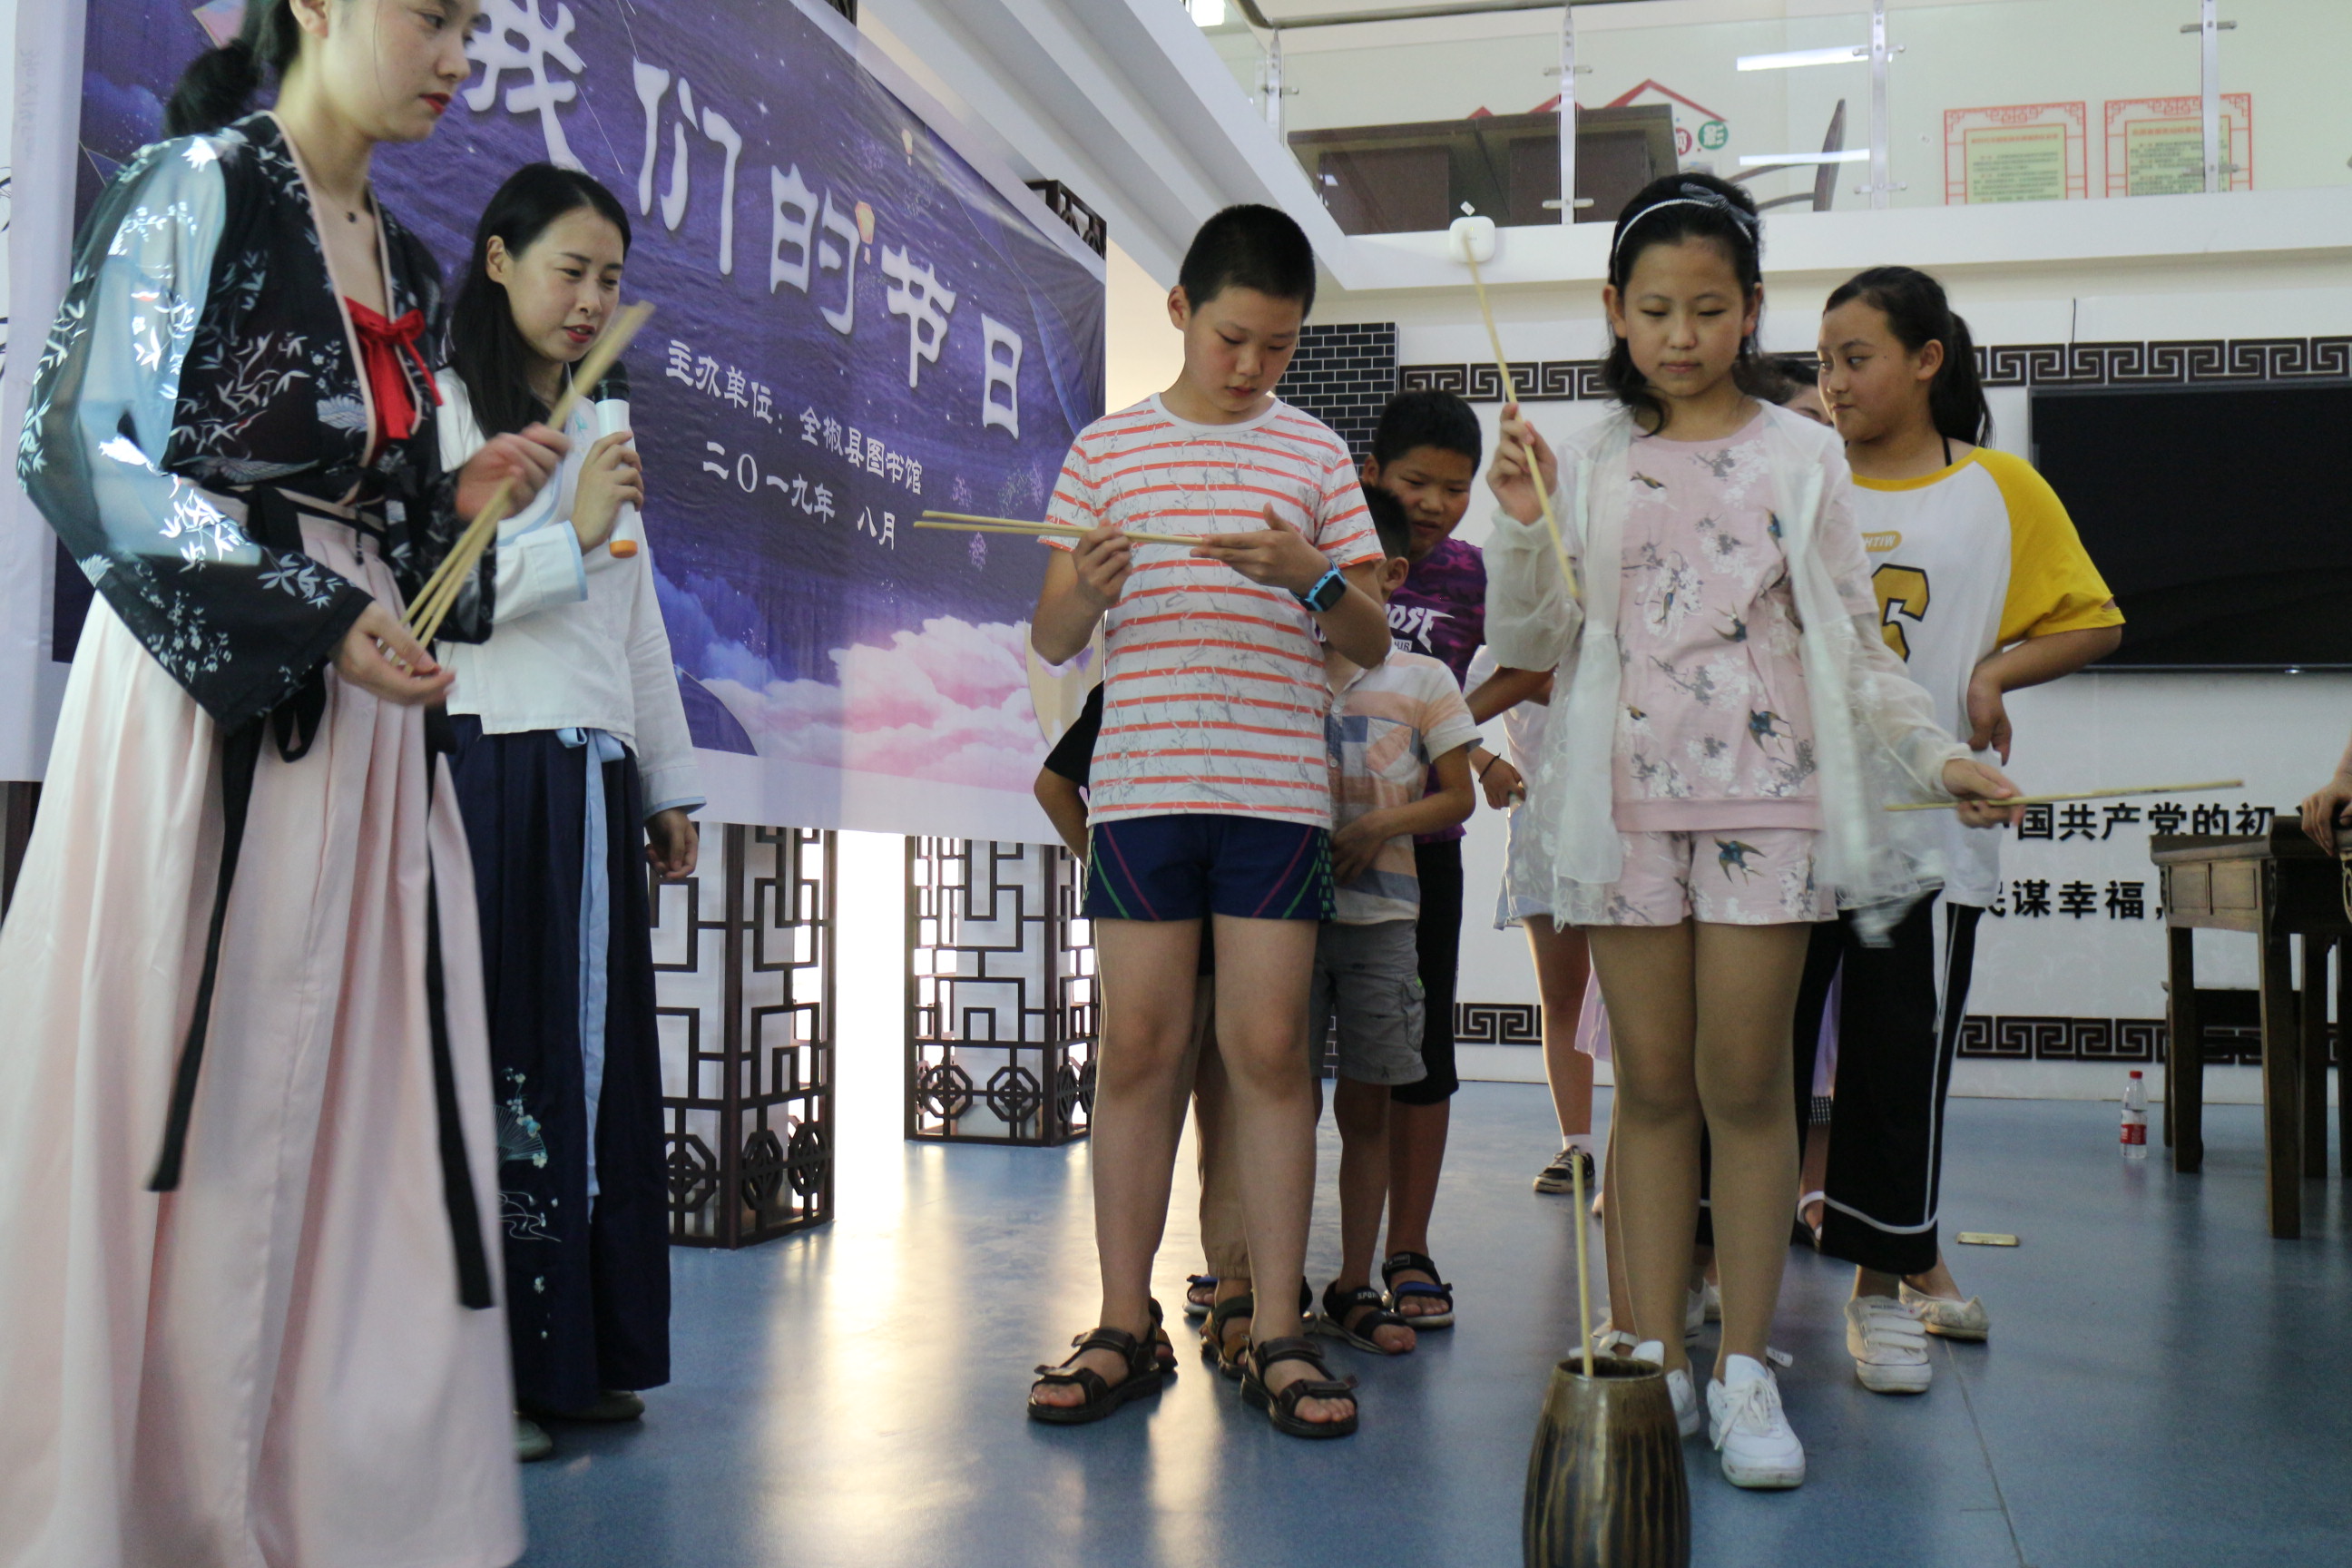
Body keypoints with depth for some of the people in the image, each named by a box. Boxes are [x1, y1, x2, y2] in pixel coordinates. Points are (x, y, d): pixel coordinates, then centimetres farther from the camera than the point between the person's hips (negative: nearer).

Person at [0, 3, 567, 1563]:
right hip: (205, 704, -7)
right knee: (170, 1108, -3)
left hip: (363, 727, 7)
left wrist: (463, 502, 4)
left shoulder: (407, 268, 19)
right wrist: (312, 618, -15)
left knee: (359, 1128, 4)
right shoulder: (198, 187, -1)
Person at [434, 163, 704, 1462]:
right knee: (491, 1060, -7)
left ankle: (575, 1355, 14)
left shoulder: (602, 431, 22)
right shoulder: (437, 409, 0)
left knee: (596, 1055, 6)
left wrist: (669, 784, 21)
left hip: (591, 779, 7)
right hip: (484, 766, -7)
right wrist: (571, 537, -15)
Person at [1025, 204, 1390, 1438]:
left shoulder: (1314, 454, 10)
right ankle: (1122, 1328, 11)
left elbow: (1372, 645, 7)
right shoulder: (1106, 449, 10)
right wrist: (1087, 589, -15)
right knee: (1139, 1046, 1)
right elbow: (1051, 641, 8)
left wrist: (1314, 578, -13)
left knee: (1268, 1048, -1)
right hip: (1141, 779, 0)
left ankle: (1277, 1335, 7)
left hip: (1278, 784, 0)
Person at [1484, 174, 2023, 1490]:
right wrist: (1523, 530, -9)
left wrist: (1935, 754, -2)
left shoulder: (1804, 456, 8)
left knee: (1746, 1083, -1)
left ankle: (1746, 1368, 10)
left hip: (1763, 799, -1)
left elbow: (1855, 643, 9)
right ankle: (1657, 1358, 14)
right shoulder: (1588, 465, 9)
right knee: (1652, 1085, 5)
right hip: (1627, 802, 1)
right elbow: (1530, 646, 6)